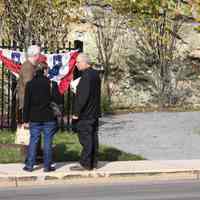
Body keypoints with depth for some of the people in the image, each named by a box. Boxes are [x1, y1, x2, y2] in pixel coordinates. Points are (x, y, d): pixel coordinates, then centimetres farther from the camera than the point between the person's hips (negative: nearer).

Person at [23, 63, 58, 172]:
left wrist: (25, 119, 5)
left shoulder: (30, 84, 0)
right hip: (49, 118, -2)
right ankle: (47, 166, 6)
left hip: (34, 118, 2)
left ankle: (29, 165, 6)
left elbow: (26, 103, 1)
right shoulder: (51, 83, -6)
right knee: (48, 142, 4)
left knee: (33, 141, 7)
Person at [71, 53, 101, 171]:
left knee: (86, 139, -5)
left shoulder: (86, 76, -18)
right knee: (93, 138, 12)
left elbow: (83, 96, -23)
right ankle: (93, 162, 18)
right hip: (95, 113, 10)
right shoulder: (95, 74, 12)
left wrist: (76, 112, -18)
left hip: (85, 114, -10)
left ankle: (85, 164, -1)